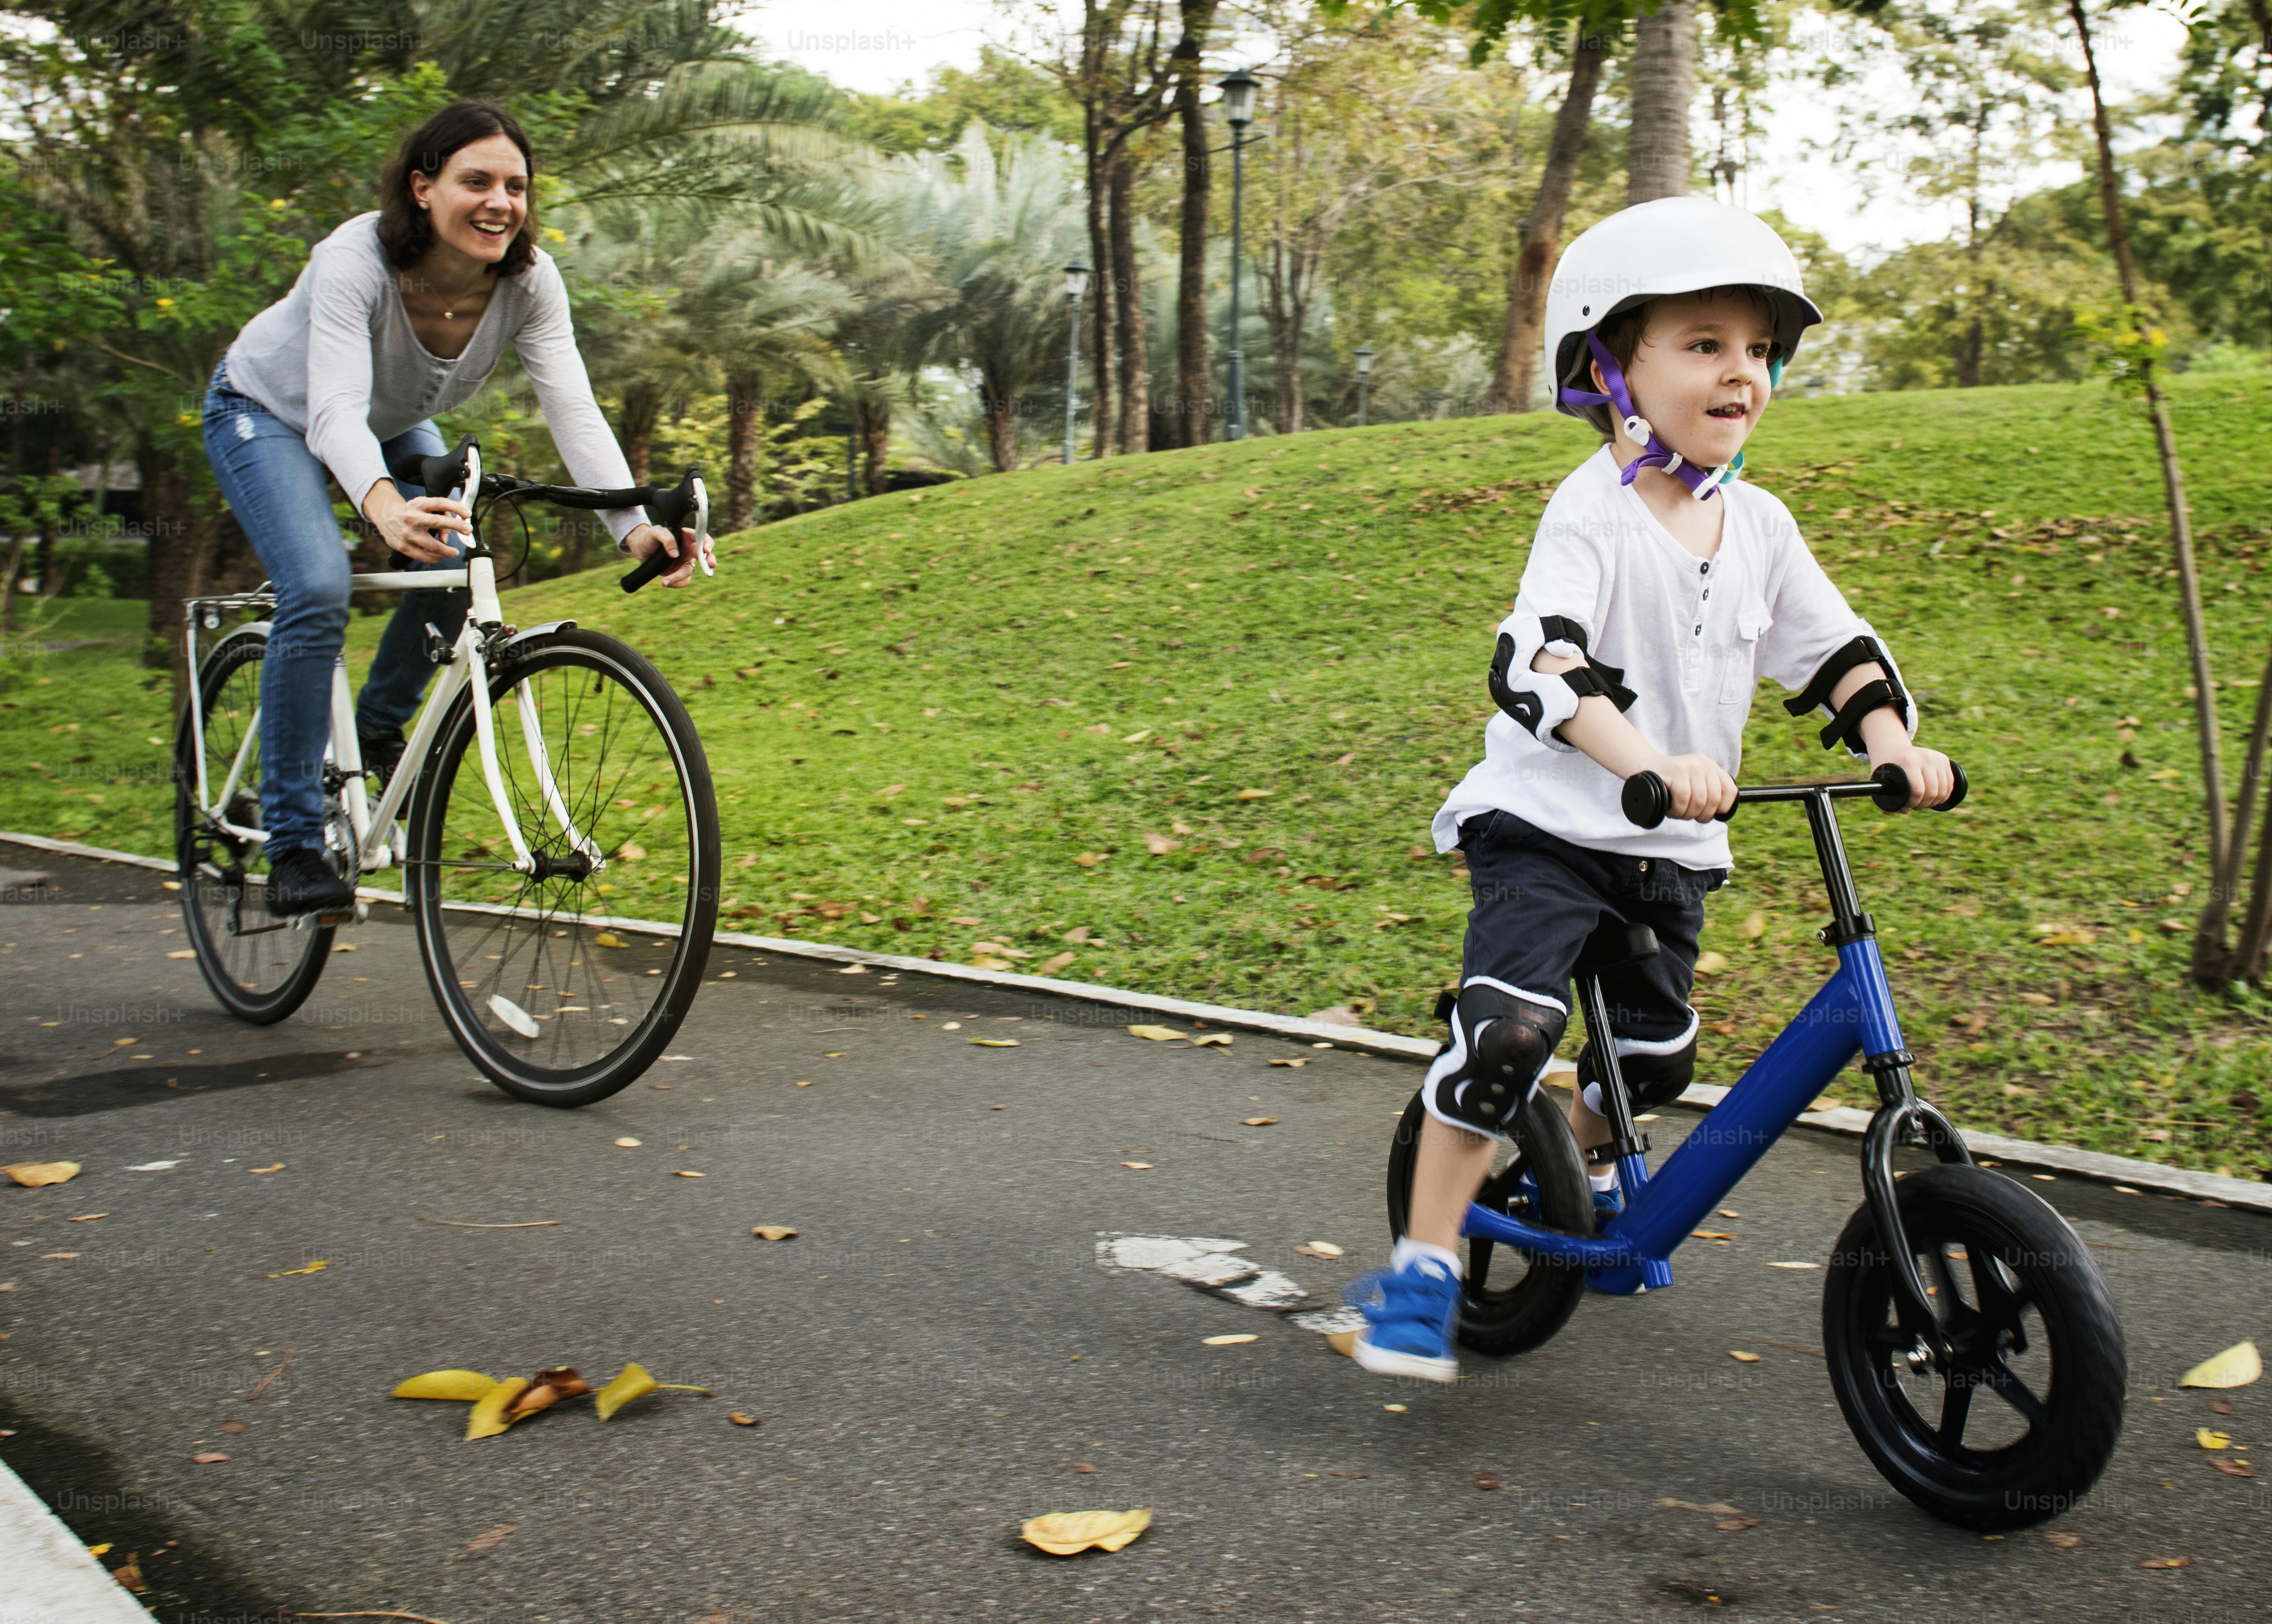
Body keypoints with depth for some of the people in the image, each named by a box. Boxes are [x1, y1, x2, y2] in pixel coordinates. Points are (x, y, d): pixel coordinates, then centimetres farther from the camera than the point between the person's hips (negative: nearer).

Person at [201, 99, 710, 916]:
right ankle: (293, 847, -17)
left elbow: (574, 409, -34)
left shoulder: (529, 279, -26)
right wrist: (386, 508, -70)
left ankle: (379, 728, 16)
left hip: (397, 425, 5)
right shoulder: (354, 260, -38)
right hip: (269, 413, -5)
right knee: (320, 589, -26)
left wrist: (633, 526, -50)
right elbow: (335, 412, -49)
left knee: (458, 572, -17)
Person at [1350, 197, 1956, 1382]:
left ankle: (1580, 1167, 46)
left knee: (1655, 1059, 14)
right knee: (1508, 1029, -24)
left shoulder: (1758, 524, 5)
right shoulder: (1593, 510, -16)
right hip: (1547, 826, -6)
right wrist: (1645, 760, -47)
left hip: (1671, 847, 7)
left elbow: (1835, 650, 11)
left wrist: (1896, 743, -9)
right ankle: (1424, 1268, -13)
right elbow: (1536, 659, -31)